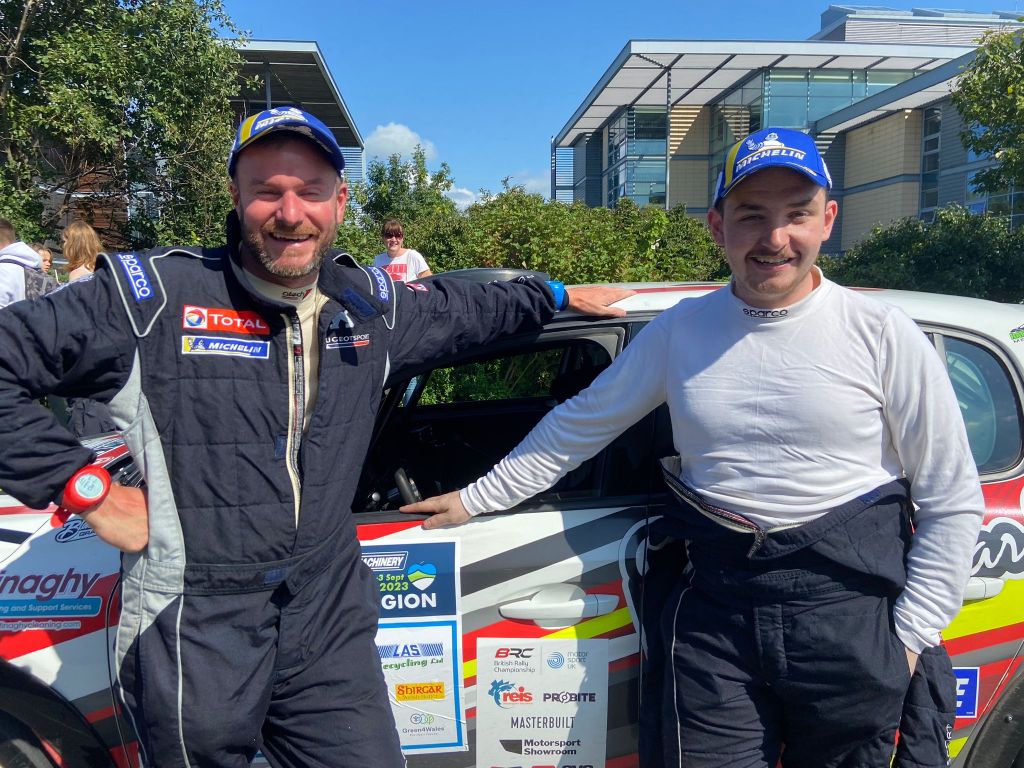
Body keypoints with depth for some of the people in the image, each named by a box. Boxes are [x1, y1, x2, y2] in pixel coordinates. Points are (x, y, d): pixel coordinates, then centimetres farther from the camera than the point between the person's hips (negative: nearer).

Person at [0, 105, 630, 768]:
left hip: (330, 627, 5)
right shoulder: (153, 296, -12)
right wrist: (84, 486, -15)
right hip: (194, 641, -4)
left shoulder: (369, 304, 6)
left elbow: (462, 309, 25)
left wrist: (556, 295, 37)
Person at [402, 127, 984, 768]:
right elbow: (580, 424, 12)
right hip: (713, 607, 2)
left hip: (847, 612, -1)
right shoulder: (681, 330, 3)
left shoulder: (882, 335, -4)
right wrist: (477, 498, 13)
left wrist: (907, 638, -4)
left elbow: (954, 503, 1)